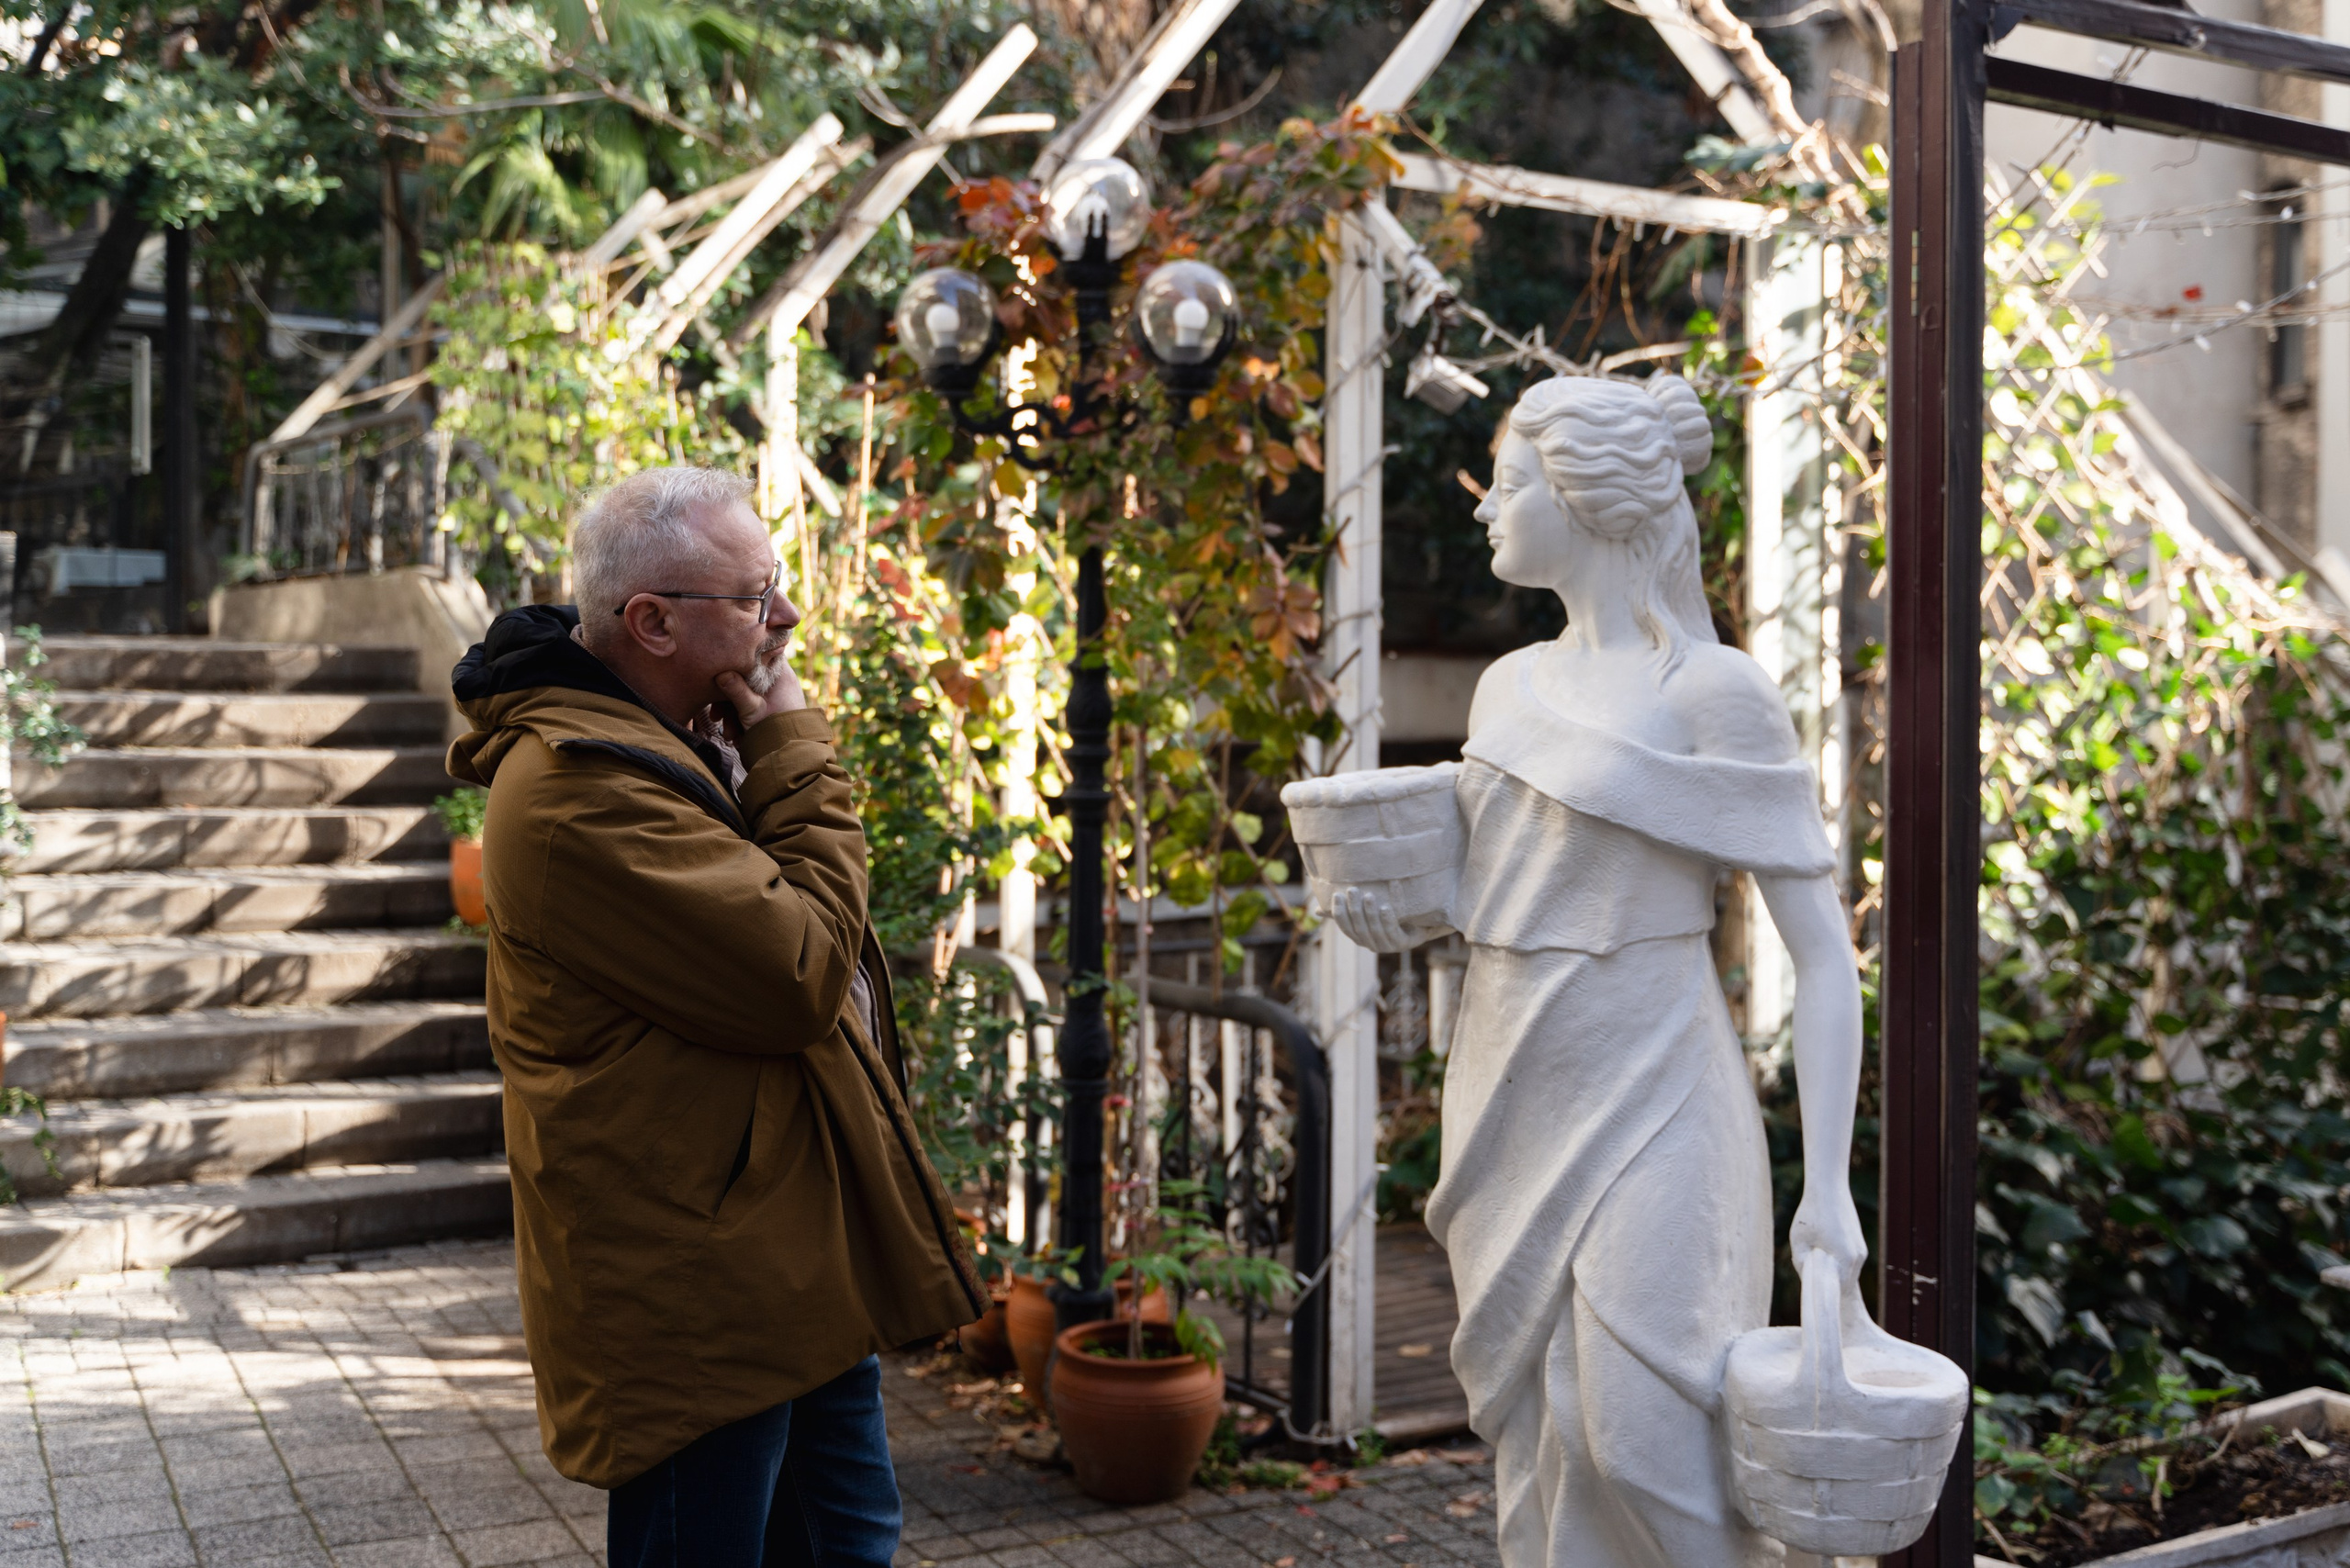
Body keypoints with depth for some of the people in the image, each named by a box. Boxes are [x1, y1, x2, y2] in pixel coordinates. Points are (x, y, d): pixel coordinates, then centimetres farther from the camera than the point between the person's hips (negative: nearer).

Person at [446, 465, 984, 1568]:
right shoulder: (582, 789, -23)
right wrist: (795, 755, -17)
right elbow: (801, 974, -25)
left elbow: (786, 916, 16)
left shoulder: (678, 746, 11)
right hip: (699, 1301, -10)